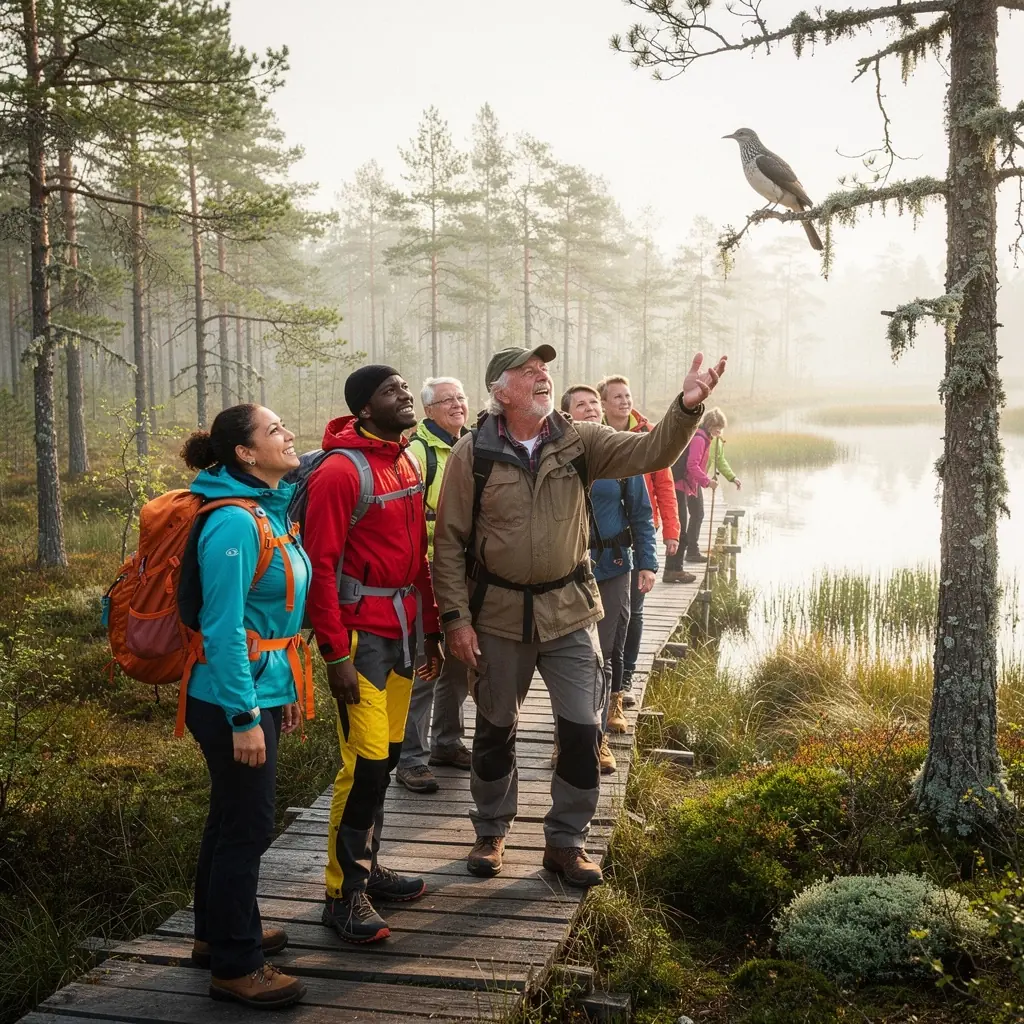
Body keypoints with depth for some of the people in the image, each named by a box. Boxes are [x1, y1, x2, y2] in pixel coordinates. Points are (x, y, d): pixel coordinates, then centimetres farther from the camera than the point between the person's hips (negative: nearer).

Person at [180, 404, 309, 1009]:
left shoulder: (269, 508, 7)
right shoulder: (234, 523, -21)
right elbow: (224, 629, -23)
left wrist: (284, 690, 18)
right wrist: (244, 717, -22)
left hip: (263, 687, 9)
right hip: (235, 699, -9)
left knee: (231, 820, 21)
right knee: (247, 828, 1)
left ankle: (221, 933, 37)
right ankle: (235, 966, 15)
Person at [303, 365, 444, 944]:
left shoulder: (406, 463, 12)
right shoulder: (339, 472, -13)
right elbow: (319, 565, -16)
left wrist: (431, 630, 15)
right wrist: (336, 653, -18)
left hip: (403, 630, 8)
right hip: (360, 634, -8)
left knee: (388, 755, 13)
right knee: (366, 763, -6)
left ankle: (368, 866, 27)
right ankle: (344, 893, 6)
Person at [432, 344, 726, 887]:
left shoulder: (579, 441, -3)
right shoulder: (472, 453, -9)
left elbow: (650, 452, -15)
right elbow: (449, 541, -7)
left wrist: (686, 407, -34)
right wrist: (456, 617, -11)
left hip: (568, 610, 2)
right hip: (499, 613, -1)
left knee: (582, 729, 3)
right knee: (495, 727, 14)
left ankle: (566, 841, 23)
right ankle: (491, 832, 36)